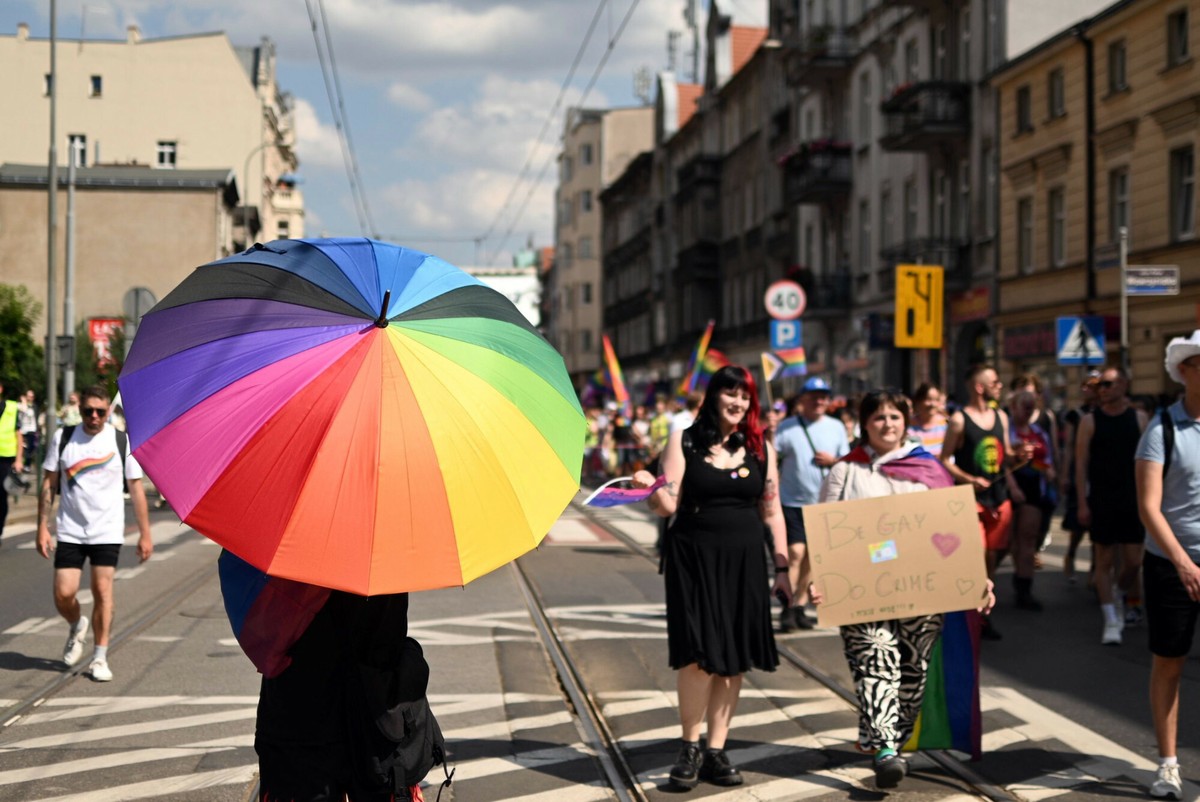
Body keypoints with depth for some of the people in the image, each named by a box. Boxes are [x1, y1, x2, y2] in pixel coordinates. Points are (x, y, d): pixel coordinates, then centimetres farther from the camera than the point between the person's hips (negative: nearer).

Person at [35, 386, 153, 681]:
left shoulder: (122, 442, -2)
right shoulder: (63, 438, 1)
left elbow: (136, 488, 2)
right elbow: (49, 483, 5)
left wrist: (145, 534, 0)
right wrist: (42, 528, -1)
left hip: (107, 532, -1)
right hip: (69, 531, 1)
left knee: (102, 591, -6)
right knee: (63, 593, -5)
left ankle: (100, 658, 7)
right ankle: (77, 627, 29)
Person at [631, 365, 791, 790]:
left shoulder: (761, 448, 9)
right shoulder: (684, 442, 2)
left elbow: (772, 512, 10)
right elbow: (669, 505, -3)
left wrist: (782, 567, 6)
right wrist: (651, 488, -25)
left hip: (743, 560, 3)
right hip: (693, 558, -3)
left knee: (734, 658, 3)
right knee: (699, 652, -11)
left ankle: (716, 751, 12)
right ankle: (690, 747, 5)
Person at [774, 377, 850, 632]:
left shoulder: (836, 427, 9)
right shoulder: (787, 427, 0)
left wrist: (833, 460, -6)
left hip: (822, 503, 4)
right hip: (792, 502, -4)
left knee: (811, 556, 8)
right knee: (795, 553, -13)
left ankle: (799, 606, 18)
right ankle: (787, 609, -12)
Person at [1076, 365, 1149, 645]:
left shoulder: (1139, 418, 4)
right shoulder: (1090, 421, 0)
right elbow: (1081, 464, -1)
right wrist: (1082, 503, -7)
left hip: (1132, 501, 1)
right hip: (1101, 502, -1)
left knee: (1133, 561, 2)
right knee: (1105, 561, -1)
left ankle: (1122, 594, 32)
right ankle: (1111, 621, 2)